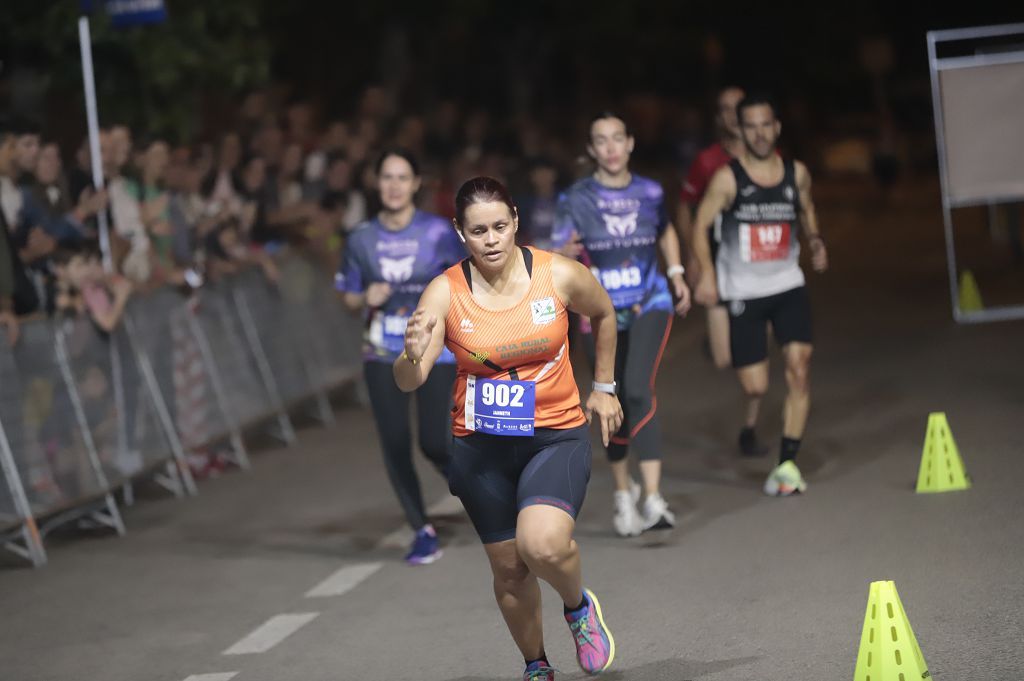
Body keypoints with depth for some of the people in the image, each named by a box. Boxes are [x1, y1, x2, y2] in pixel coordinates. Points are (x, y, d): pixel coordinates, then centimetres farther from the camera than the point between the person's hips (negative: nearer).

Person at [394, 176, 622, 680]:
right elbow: (408, 383, -19)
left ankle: (579, 606, 9)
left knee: (543, 545, -26)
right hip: (481, 447, 2)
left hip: (557, 435, -2)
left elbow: (603, 315, 13)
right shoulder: (445, 293, -11)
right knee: (509, 568, 9)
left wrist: (603, 387, 17)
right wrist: (413, 356, -41)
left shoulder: (559, 275, -9)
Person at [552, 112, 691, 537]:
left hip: (650, 305, 0)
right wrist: (566, 254, -32)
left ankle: (653, 499, -25)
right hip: (603, 313, 0)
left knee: (638, 390, -21)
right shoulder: (576, 199, -5)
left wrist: (677, 273, 12)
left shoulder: (650, 193, 2)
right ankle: (623, 492, 31)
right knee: (616, 406, 7)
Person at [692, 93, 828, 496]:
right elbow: (701, 225, -6)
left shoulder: (796, 174, 1)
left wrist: (815, 241, 2)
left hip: (788, 285, 3)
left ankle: (788, 463, -5)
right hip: (743, 292, -3)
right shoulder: (728, 179, -10)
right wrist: (707, 273, -19)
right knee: (755, 388, -4)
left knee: (799, 368, -13)